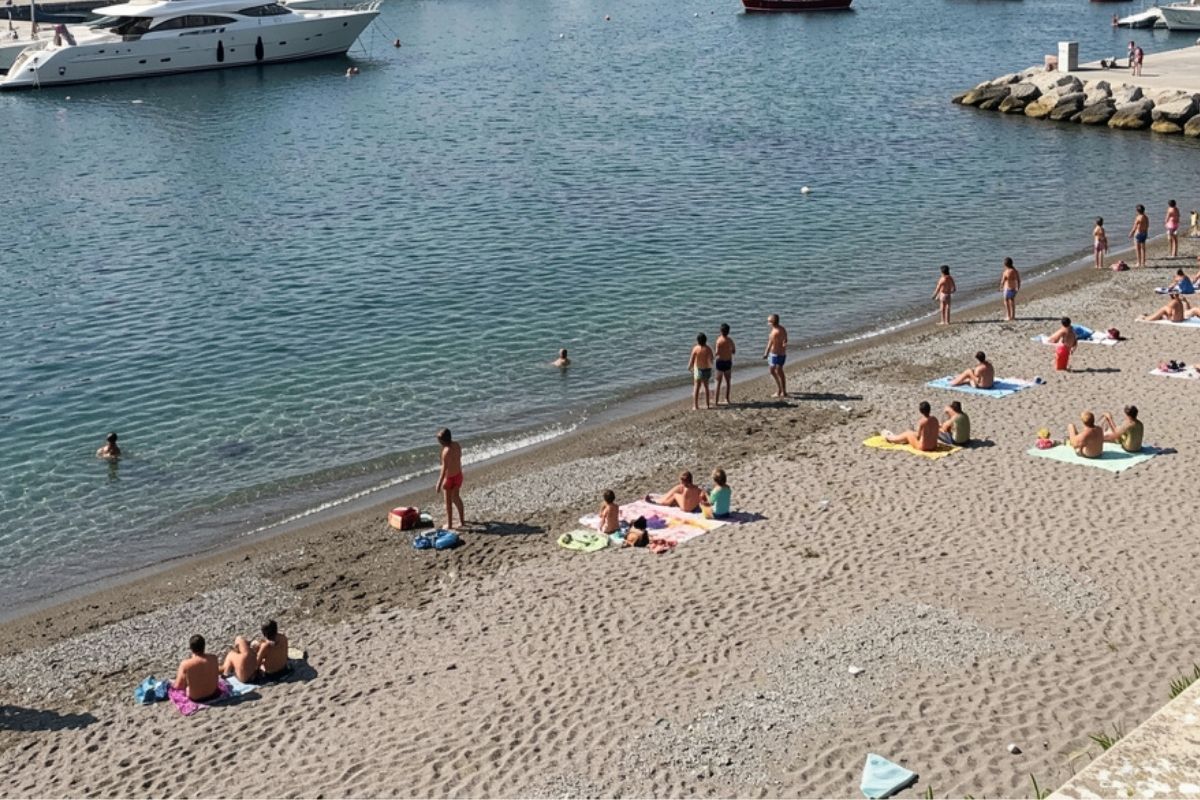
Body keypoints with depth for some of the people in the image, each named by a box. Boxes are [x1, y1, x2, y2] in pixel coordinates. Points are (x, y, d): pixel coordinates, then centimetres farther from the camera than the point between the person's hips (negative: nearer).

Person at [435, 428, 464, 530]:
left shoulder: (446, 451, -28)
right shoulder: (457, 445, -7)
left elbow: (444, 469, -25)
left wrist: (439, 484, -19)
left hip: (449, 478, -7)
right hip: (458, 475, 7)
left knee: (449, 501, 10)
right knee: (456, 498, 26)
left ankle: (449, 524, 20)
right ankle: (461, 519, 38)